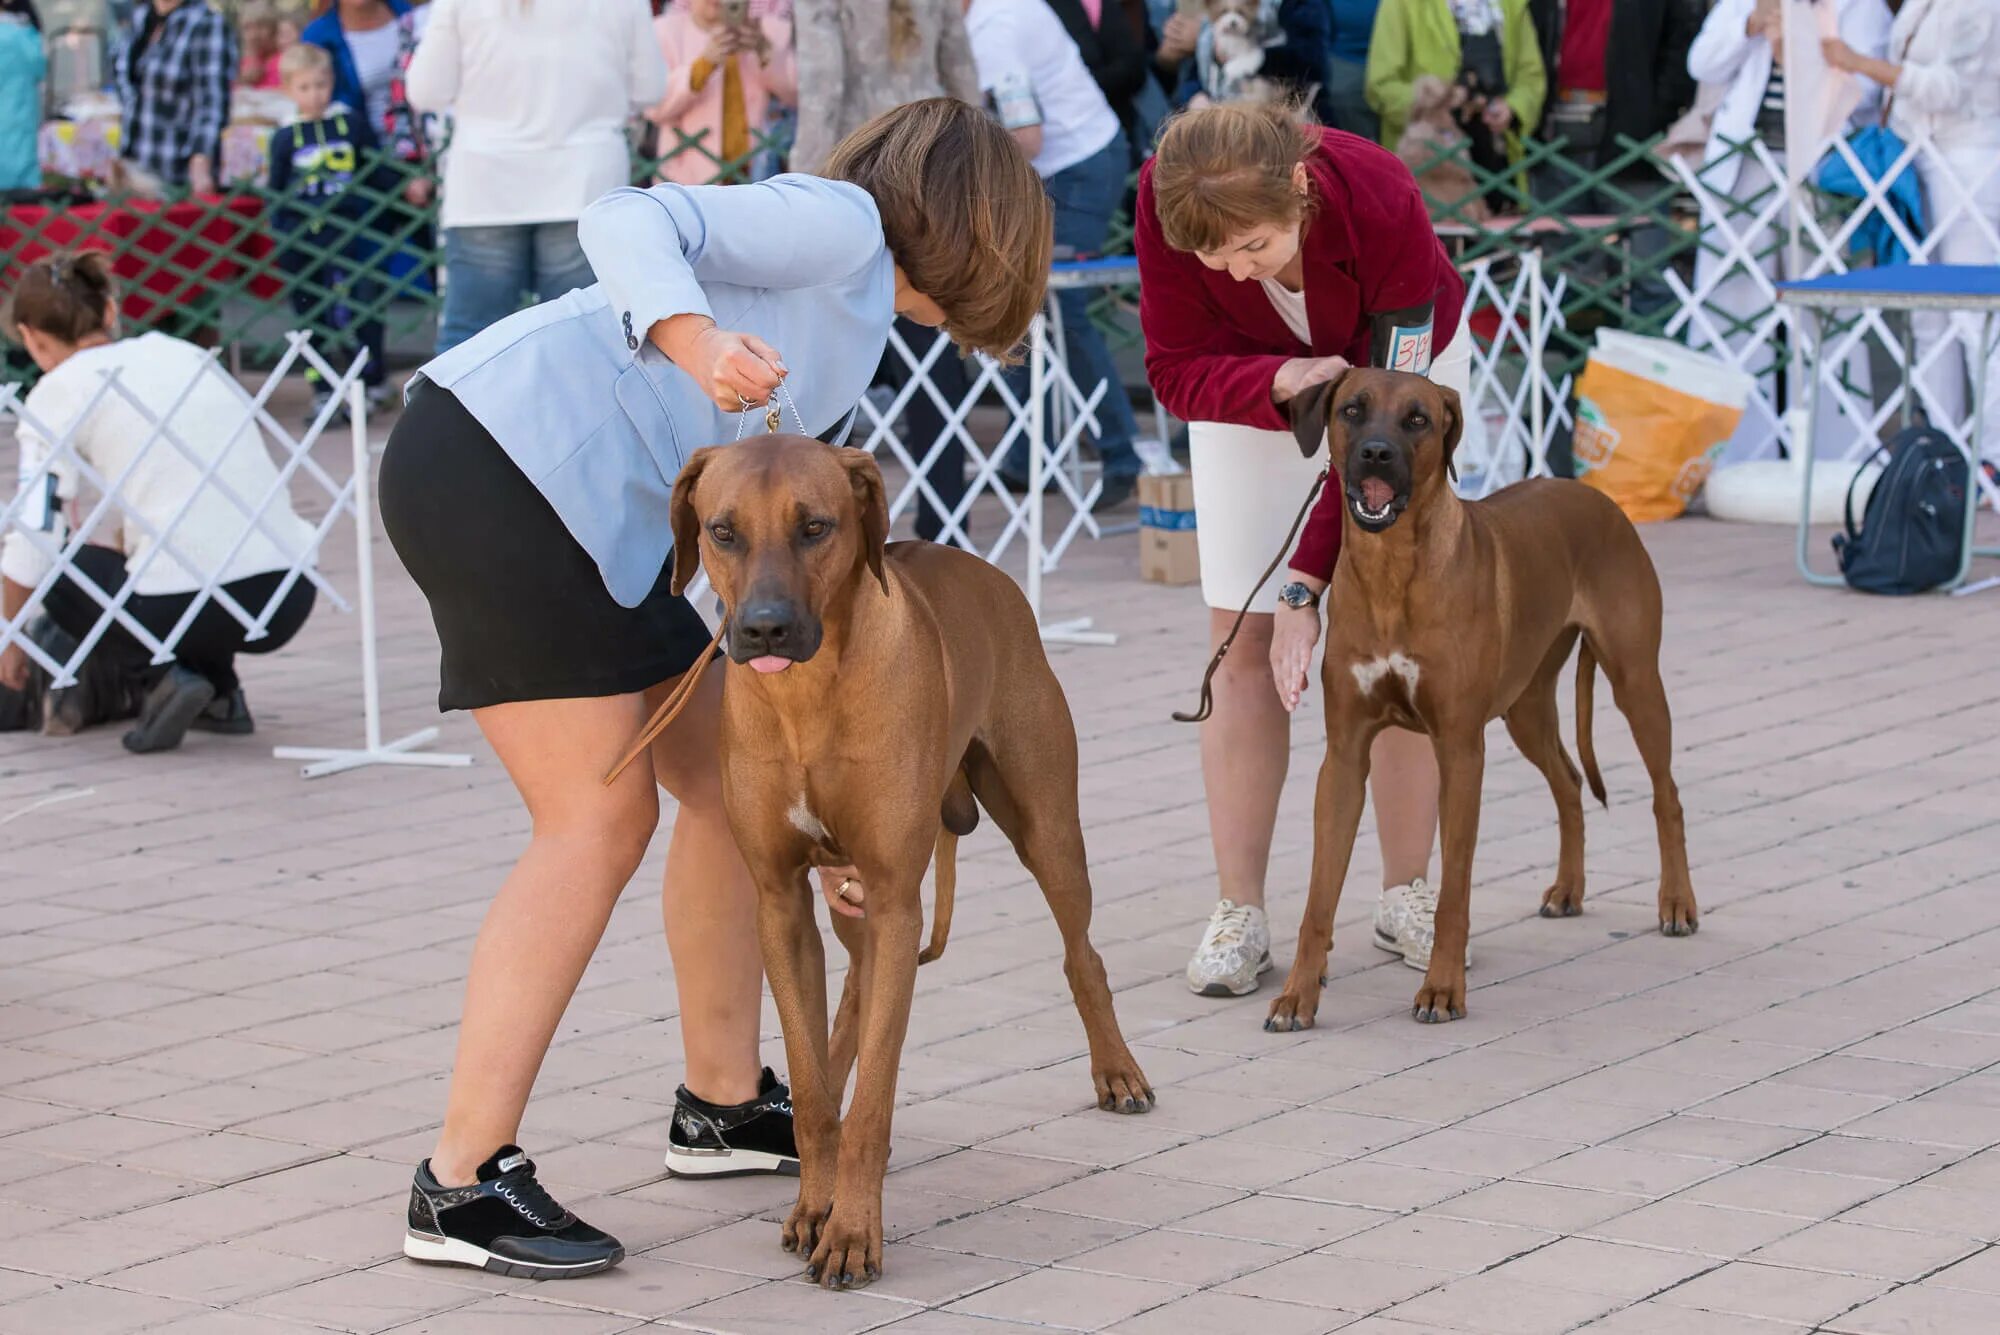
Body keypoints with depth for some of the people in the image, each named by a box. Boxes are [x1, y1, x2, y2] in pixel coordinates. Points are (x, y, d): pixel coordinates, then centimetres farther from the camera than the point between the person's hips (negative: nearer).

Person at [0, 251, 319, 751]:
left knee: (57, 570, 23)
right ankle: (220, 695, 23)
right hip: (288, 600, 6)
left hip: (179, 608, -6)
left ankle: (167, 679, 2)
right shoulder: (183, 353, 19)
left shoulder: (58, 391, 3)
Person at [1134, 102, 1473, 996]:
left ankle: (1408, 896, 4)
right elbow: (1175, 371, -21)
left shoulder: (1383, 205, -39)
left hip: (1398, 357, -2)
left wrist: (1308, 583, -32)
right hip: (1247, 372, 2)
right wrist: (1279, 383, -42)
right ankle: (1238, 913, -4)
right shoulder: (1167, 204, -33)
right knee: (1242, 637, -7)